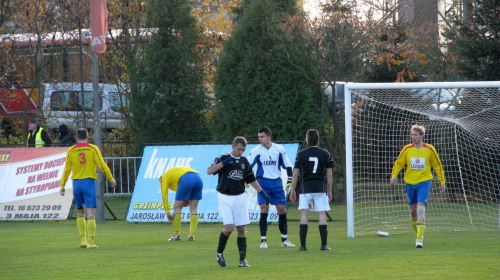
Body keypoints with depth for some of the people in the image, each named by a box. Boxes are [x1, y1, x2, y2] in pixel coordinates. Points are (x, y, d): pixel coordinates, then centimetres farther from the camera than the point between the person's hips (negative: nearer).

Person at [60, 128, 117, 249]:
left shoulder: (71, 151, 4)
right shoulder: (93, 149, 0)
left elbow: (67, 169, 4)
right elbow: (102, 165, -2)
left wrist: (62, 186, 10)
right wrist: (111, 179, 6)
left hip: (76, 183, 2)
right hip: (89, 182, -2)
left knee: (80, 213, 15)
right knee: (91, 213, -4)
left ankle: (82, 240, 12)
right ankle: (91, 242, -11)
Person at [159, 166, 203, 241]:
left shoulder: (164, 177, 22)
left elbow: (164, 195, 13)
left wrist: (167, 212, 14)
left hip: (186, 180, -6)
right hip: (198, 178, 6)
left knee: (177, 207, 6)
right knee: (193, 208, 12)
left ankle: (176, 235, 9)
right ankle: (191, 235, 9)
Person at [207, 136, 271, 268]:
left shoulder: (244, 161, 10)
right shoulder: (223, 158, -4)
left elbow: (252, 180, 19)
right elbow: (209, 171, -18)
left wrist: (262, 193, 14)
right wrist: (224, 163, -26)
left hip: (240, 197, 4)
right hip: (225, 197, -4)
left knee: (241, 229, 1)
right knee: (229, 227, -14)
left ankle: (243, 259, 5)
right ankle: (219, 252, 10)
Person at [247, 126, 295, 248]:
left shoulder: (279, 149, 3)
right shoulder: (256, 151, -3)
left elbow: (287, 165, 10)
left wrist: (290, 178, 1)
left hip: (277, 182, 2)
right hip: (263, 183, -2)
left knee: (282, 209, 2)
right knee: (264, 208, -12)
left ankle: (284, 239, 14)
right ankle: (263, 240, -5)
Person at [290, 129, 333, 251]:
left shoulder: (301, 154, 2)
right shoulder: (325, 154, 4)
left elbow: (295, 174, 1)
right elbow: (329, 174, 4)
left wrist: (293, 190, 8)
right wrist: (329, 191, 11)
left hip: (305, 188, 0)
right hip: (320, 188, 0)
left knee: (304, 215, 1)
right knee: (322, 215, 1)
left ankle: (303, 245, -3)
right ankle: (324, 244, -3)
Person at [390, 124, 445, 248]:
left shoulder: (429, 149, -3)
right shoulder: (407, 149, 1)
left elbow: (438, 166, 7)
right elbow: (398, 163, 9)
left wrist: (442, 182, 8)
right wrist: (394, 175, -9)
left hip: (424, 182, -3)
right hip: (410, 182, 3)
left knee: (421, 207, -18)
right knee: (413, 209, 9)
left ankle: (420, 238, -19)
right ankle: (418, 232, 32)